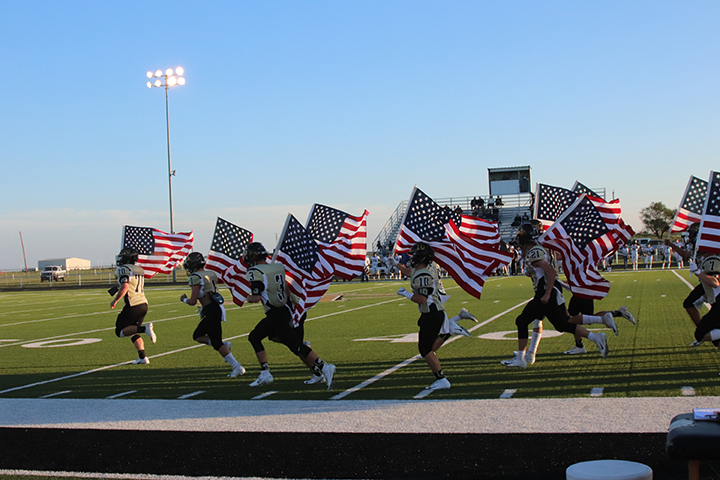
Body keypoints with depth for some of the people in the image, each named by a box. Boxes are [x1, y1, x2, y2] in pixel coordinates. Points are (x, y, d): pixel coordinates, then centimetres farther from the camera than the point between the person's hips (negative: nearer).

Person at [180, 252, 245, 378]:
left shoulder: (196, 278, -12)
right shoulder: (210, 274, 13)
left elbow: (193, 301, -12)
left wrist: (184, 299, 7)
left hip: (211, 311, -9)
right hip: (217, 308, 9)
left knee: (216, 343, -3)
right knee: (197, 336, 20)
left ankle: (237, 367, -5)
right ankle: (225, 345, 8)